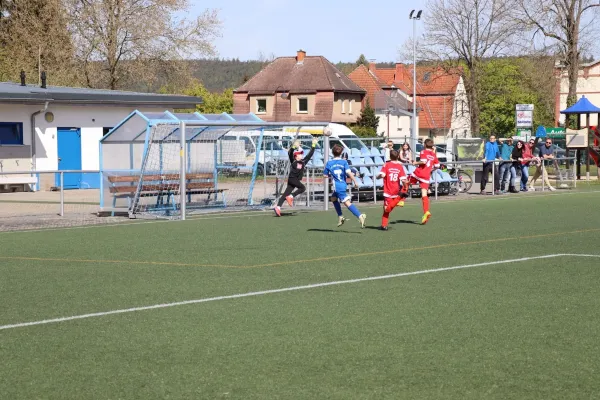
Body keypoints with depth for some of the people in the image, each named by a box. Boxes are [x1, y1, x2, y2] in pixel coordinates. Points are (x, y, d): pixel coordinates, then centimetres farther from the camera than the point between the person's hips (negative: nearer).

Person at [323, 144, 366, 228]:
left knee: (347, 202, -9)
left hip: (336, 186, -4)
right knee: (333, 198, 25)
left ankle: (360, 216, -25)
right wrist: (355, 181, -7)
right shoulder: (344, 162, 0)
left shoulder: (329, 163, -1)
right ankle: (340, 217, 22)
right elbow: (349, 173, -11)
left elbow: (325, 175, 5)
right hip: (343, 185, 4)